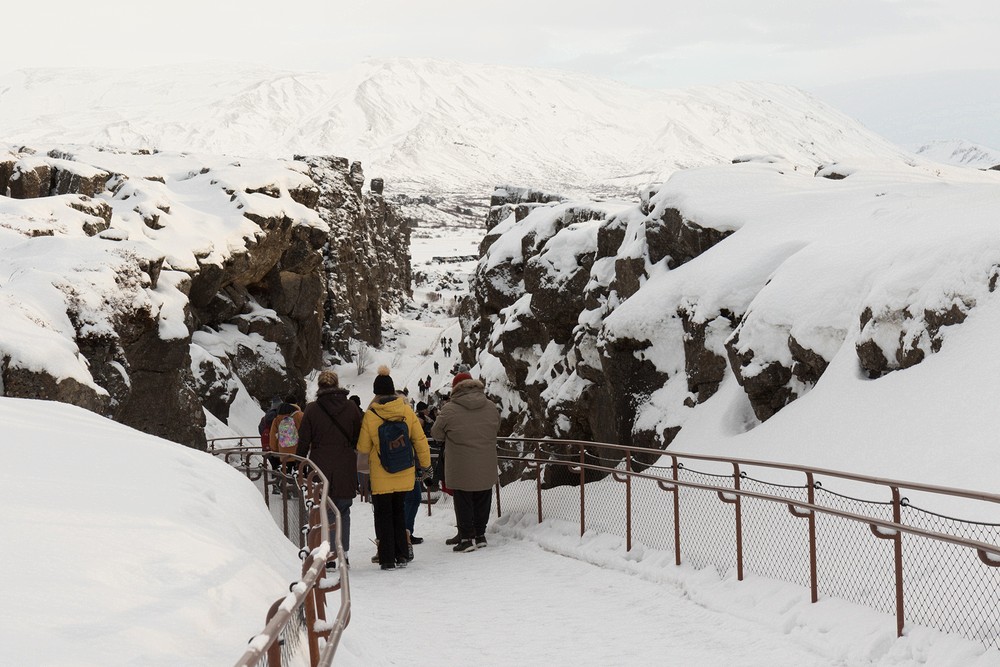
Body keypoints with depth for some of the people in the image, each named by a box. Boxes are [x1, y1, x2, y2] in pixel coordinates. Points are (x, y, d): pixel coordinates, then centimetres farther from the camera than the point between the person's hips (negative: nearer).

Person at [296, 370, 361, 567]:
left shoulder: (312, 409, -3)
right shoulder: (351, 407, 2)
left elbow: (303, 442, -1)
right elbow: (359, 440, 6)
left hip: (321, 468, -2)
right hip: (346, 468, 2)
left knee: (325, 512, 4)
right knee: (343, 511, 11)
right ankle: (343, 553, 9)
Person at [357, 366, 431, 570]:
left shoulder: (370, 416, -12)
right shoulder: (407, 410, -6)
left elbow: (363, 448, -5)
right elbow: (420, 440, -1)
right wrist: (425, 464, 11)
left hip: (381, 477, -3)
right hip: (405, 475, 3)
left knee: (384, 515, 6)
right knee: (399, 512, 18)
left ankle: (387, 559, 5)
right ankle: (402, 555, 18)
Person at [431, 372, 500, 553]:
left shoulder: (449, 410, -12)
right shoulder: (491, 407, 1)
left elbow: (436, 433, 1)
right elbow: (496, 429, 15)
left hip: (461, 469, -4)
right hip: (486, 470, 4)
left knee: (463, 502, 6)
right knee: (482, 501, 14)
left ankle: (467, 537, 6)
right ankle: (479, 534, 21)